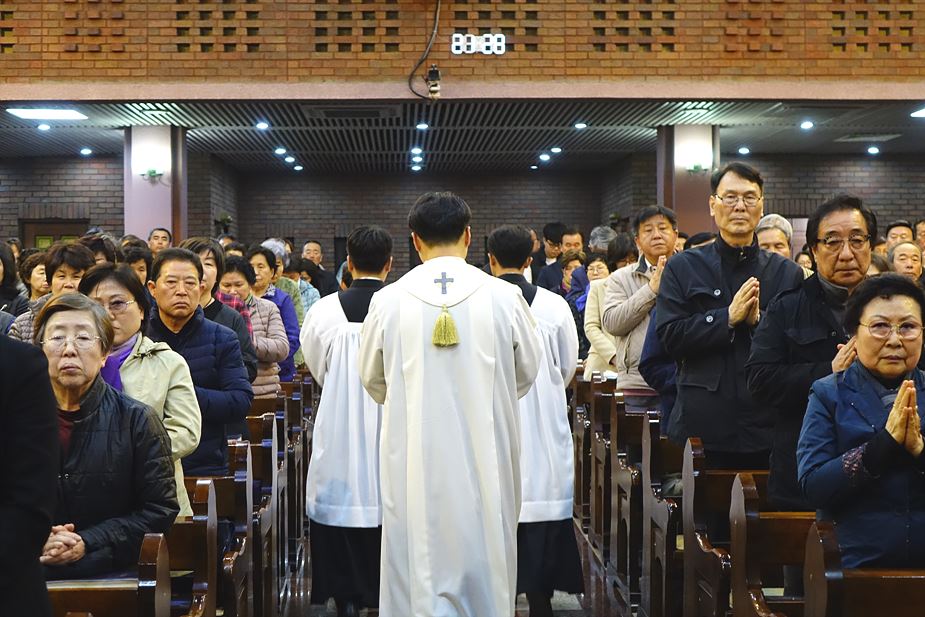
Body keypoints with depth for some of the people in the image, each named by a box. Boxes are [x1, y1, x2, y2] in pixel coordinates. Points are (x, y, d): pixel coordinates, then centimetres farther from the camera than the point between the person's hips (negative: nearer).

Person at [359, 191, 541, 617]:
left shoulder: (388, 300, -7)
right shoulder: (504, 297, -8)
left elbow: (372, 379, 6)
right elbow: (527, 372, 5)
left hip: (415, 456, 0)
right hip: (484, 452, 1)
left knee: (421, 565, 6)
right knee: (484, 558, 16)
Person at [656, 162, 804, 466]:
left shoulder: (787, 272, 8)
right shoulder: (682, 267, 6)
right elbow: (669, 336, -5)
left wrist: (759, 320, -15)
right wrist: (728, 317, -14)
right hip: (702, 426, -1)